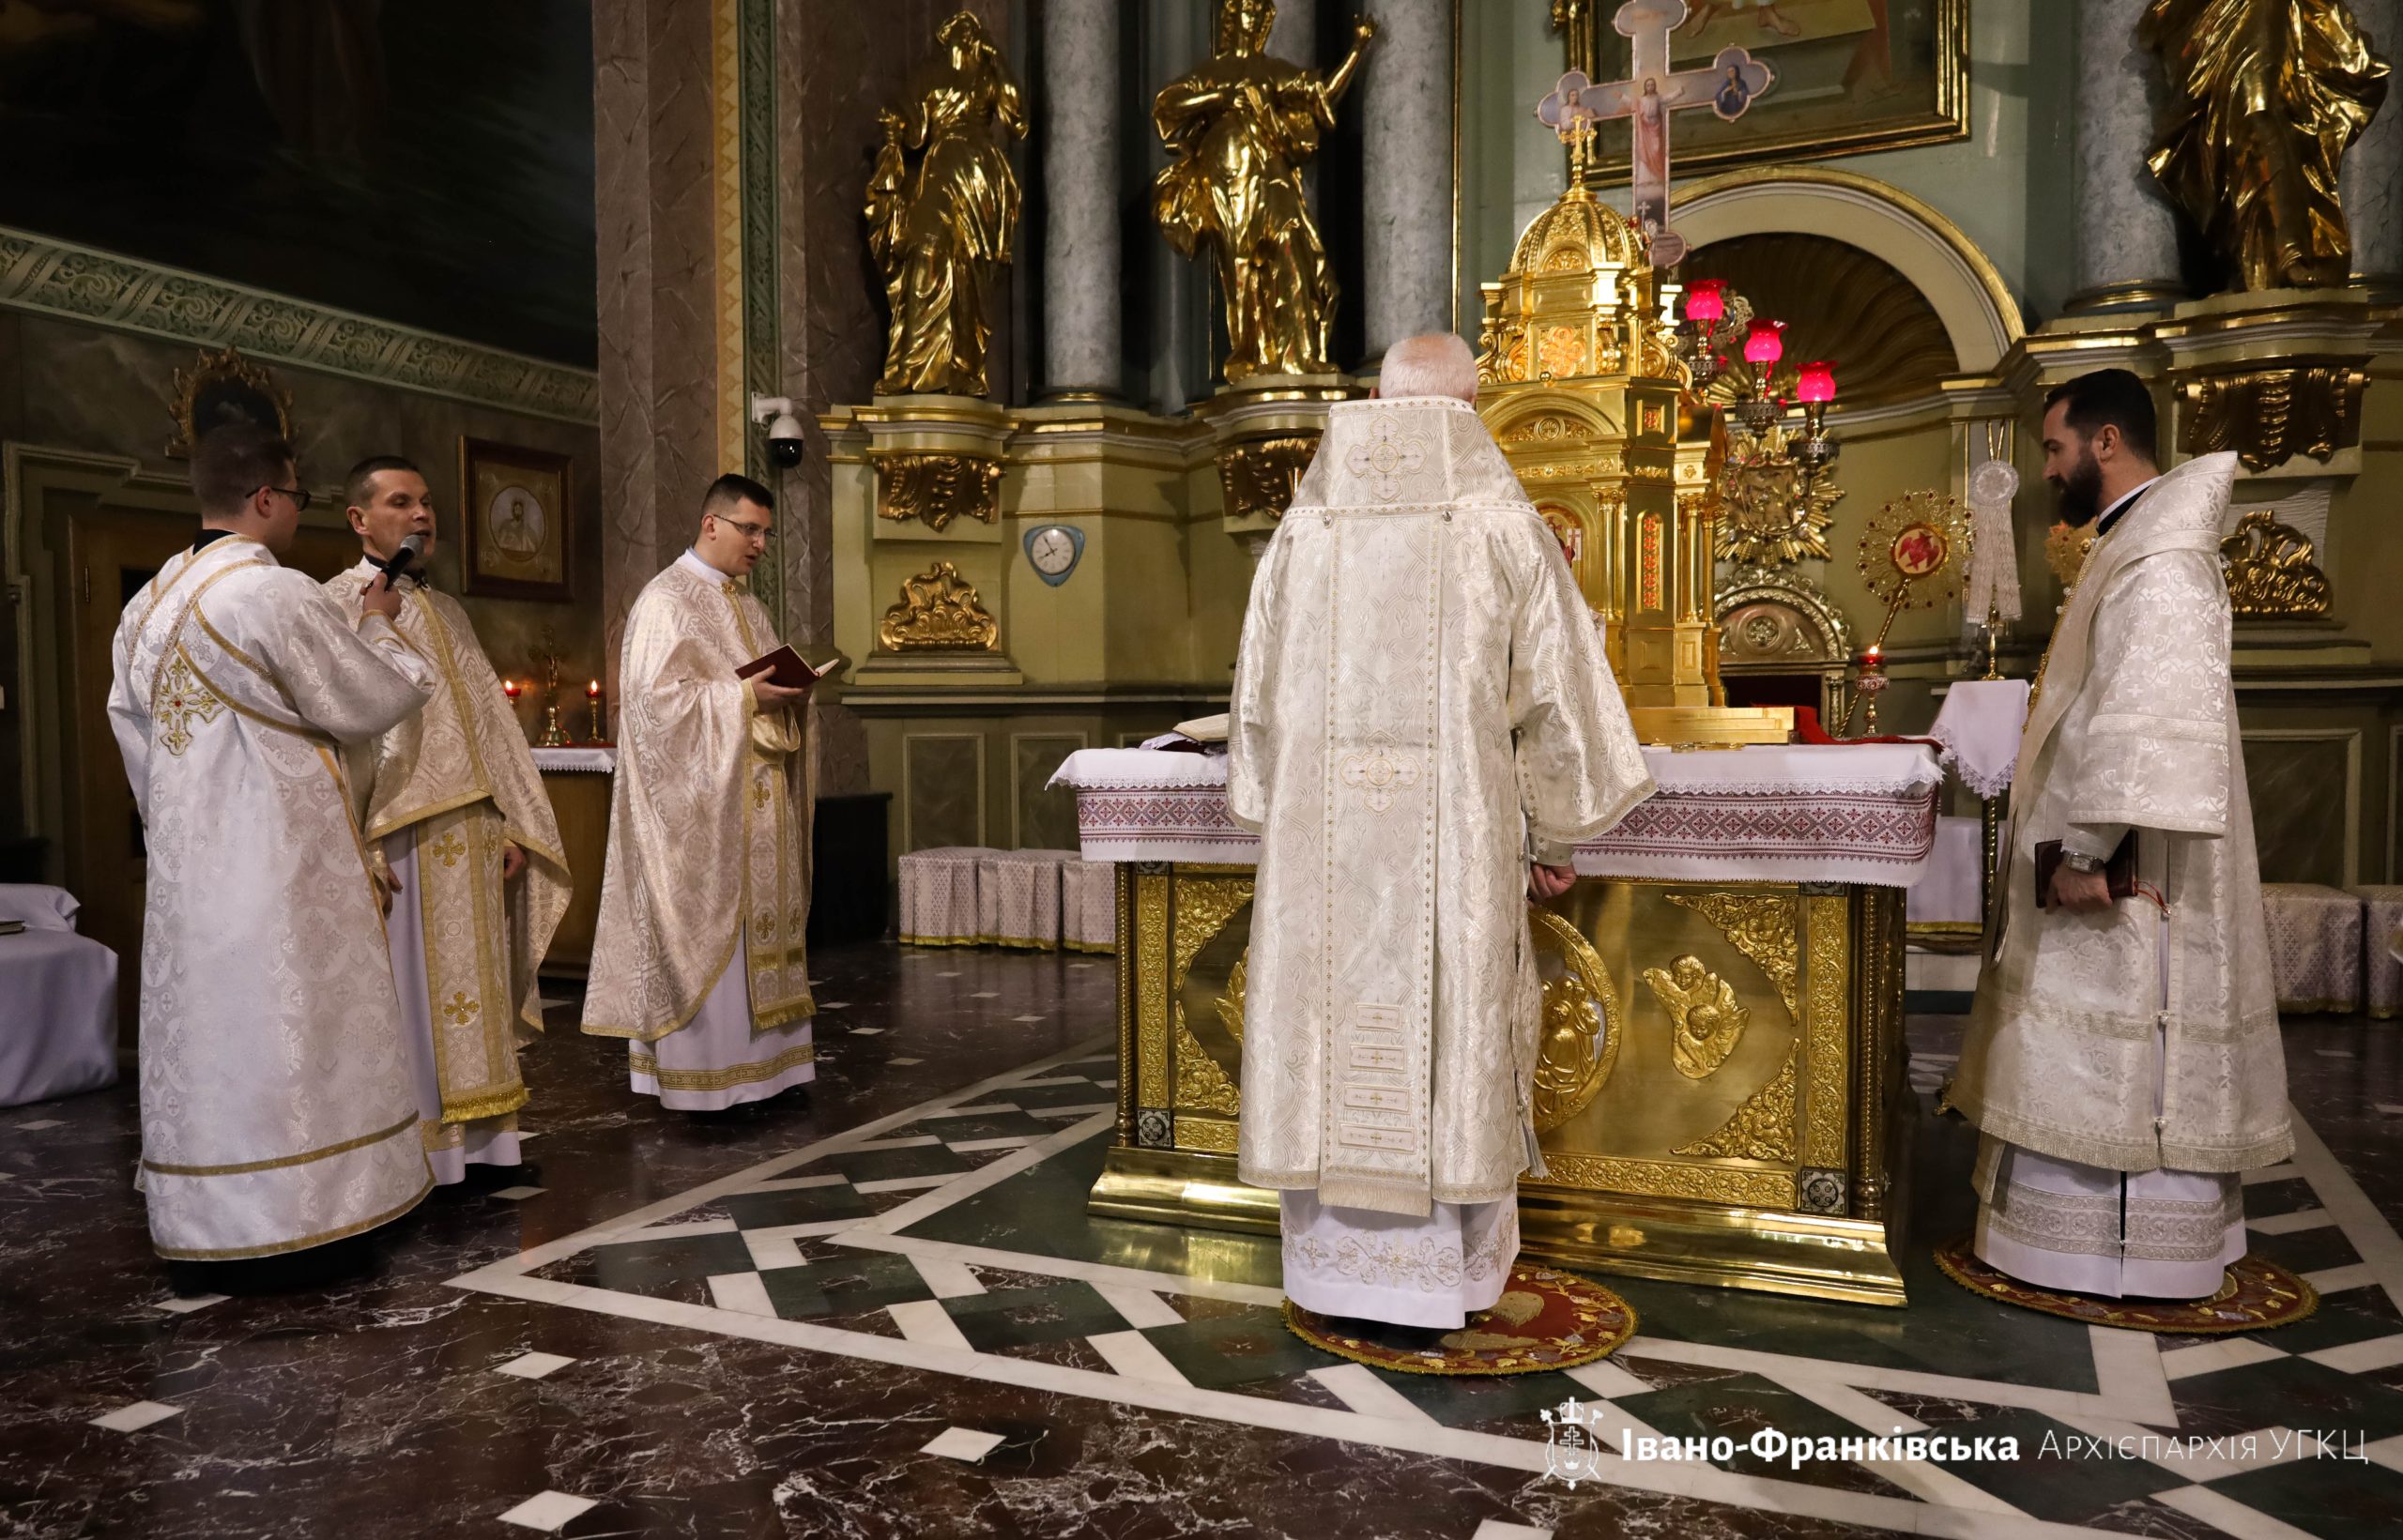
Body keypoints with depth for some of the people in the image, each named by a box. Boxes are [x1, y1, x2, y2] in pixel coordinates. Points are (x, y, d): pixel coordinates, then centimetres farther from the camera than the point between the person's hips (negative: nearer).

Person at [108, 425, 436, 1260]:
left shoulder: (147, 604, 11)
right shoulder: (278, 594, -15)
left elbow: (131, 726, 16)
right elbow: (371, 701, -7)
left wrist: (179, 824, 22)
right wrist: (374, 625, 11)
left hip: (187, 859, 8)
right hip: (281, 855, -8)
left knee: (204, 1027, 12)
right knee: (292, 1027, -1)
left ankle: (205, 1222, 21)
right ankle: (301, 1216, 6)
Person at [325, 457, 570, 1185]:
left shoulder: (447, 612, 18)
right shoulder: (337, 606, -4)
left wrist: (512, 826, 8)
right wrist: (359, 847, -21)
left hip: (470, 844, 7)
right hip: (398, 843, -7)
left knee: (469, 990, 11)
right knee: (407, 996, -2)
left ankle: (474, 1141, 20)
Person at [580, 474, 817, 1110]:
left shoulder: (747, 606, 18)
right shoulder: (666, 600, -8)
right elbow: (655, 697, -17)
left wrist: (788, 694, 0)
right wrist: (744, 696, -20)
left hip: (755, 797, 8)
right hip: (701, 801, -8)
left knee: (757, 920, 8)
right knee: (706, 924, -6)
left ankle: (753, 1064, 15)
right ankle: (701, 1074, 2)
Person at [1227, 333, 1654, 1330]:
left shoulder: (1305, 530, 6)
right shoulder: (1503, 526, -2)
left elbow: (1259, 694, 10)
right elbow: (1554, 688, -2)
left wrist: (1277, 817, 20)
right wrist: (1554, 835, 8)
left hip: (1320, 839, 3)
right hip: (1455, 836, -2)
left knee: (1336, 1028, 10)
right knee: (1453, 1038, 8)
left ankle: (1338, 1264, 22)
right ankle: (1439, 1273, 19)